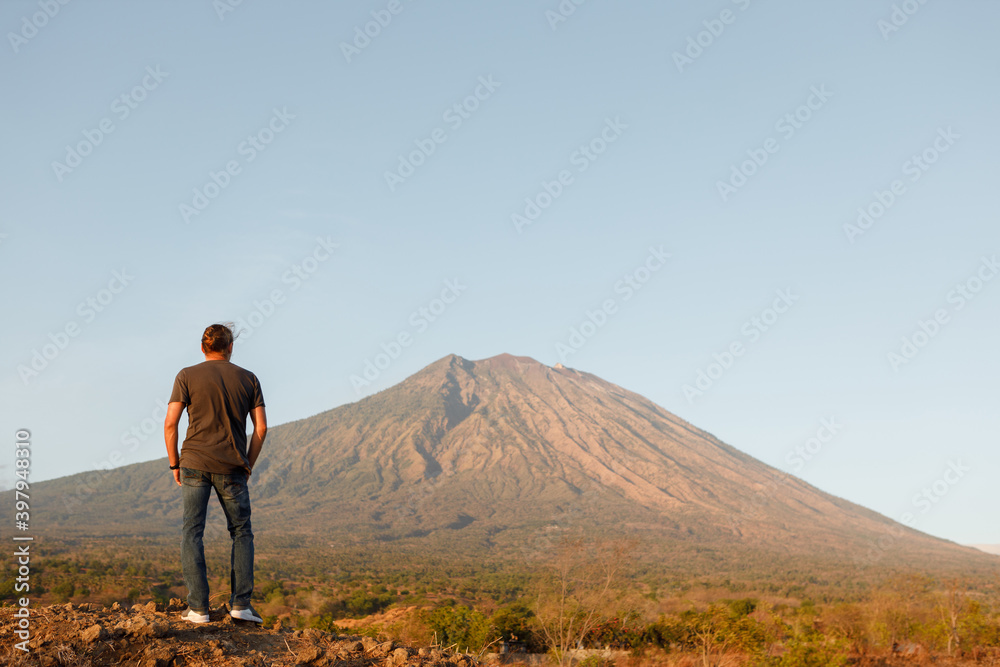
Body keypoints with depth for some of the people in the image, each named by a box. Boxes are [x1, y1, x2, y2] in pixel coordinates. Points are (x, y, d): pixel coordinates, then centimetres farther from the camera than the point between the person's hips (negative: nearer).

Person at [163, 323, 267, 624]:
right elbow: (261, 427, 2)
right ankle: (241, 603, 1)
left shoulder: (187, 376, 2)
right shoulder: (248, 379, 6)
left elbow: (170, 423, -5)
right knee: (242, 533, 11)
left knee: (192, 533, 3)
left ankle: (198, 607, -2)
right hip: (232, 468, 1)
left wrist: (174, 464, 5)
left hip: (195, 464, -1)